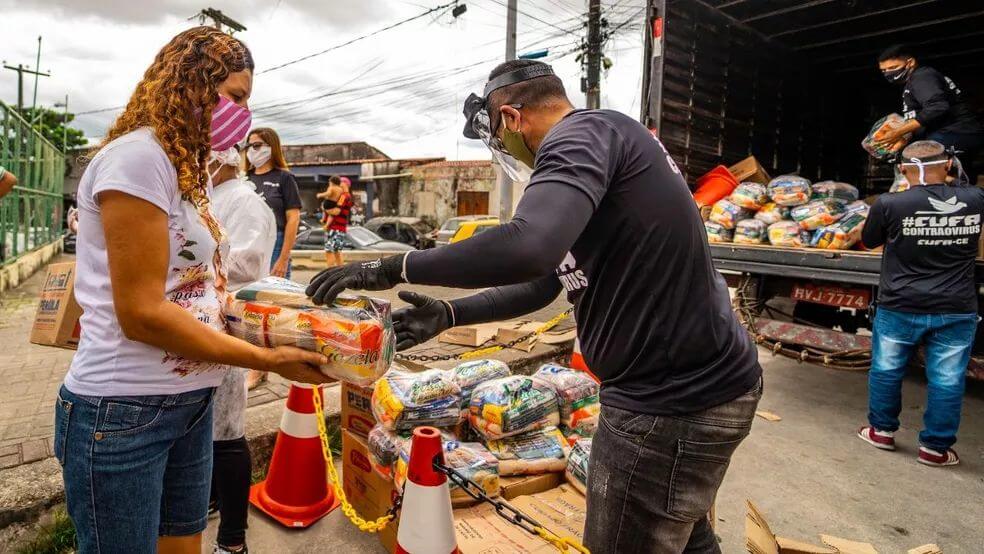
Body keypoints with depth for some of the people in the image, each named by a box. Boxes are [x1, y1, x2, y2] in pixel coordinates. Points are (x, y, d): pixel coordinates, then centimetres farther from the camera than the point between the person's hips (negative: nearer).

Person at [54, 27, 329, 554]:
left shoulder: (188, 168, 12)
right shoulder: (137, 155, -15)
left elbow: (191, 286, 10)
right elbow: (141, 312, -20)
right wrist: (267, 359, -17)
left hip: (189, 401, 8)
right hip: (122, 411, -8)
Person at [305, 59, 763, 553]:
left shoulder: (583, 134, -16)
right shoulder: (605, 145, 16)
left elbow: (529, 247, -36)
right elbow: (544, 281, 17)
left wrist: (395, 267, -23)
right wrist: (448, 314, 9)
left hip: (671, 401, -10)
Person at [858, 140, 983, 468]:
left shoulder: (889, 204, -13)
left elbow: (869, 242, 3)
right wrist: (948, 183, 30)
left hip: (900, 308, -2)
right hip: (957, 312, 2)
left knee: (886, 371, 15)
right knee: (946, 380, 12)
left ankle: (882, 431, 29)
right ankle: (935, 447, 22)